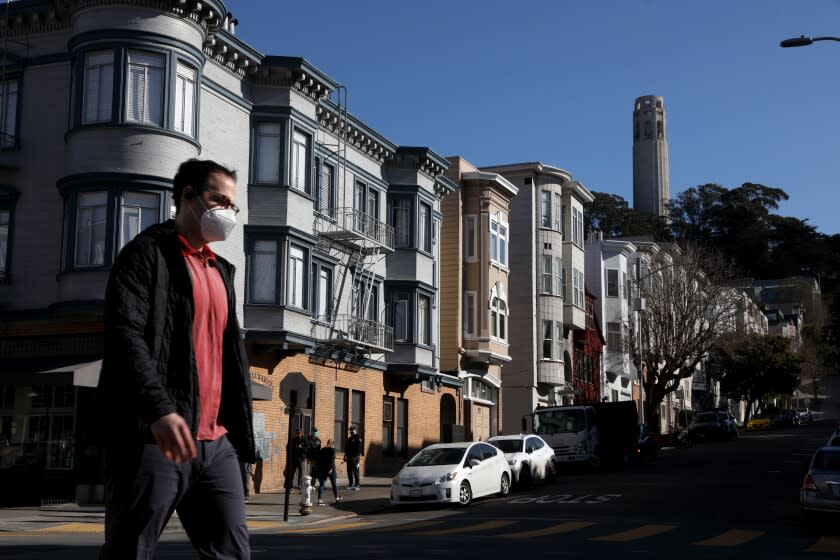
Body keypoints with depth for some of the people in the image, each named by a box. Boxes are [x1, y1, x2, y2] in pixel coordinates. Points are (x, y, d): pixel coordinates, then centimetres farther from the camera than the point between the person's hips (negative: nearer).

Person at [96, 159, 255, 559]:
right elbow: (125, 335, -14)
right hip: (153, 438, -7)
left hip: (215, 443, 7)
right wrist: (160, 410, -27)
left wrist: (240, 432, 14)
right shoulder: (147, 252, 0)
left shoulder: (221, 271, 23)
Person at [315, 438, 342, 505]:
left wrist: (317, 468, 12)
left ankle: (320, 500, -13)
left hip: (322, 469, 4)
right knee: (334, 484, 13)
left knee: (321, 485, 0)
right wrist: (331, 468, -19)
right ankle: (337, 498, 26)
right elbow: (332, 459, -16)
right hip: (330, 468, -3)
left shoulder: (321, 450, 10)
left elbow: (317, 460, 8)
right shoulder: (332, 449, -4)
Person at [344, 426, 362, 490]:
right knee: (349, 471, 6)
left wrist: (356, 457, -19)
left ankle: (357, 485, -4)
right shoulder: (349, 439, 20)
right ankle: (351, 484, 12)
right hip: (349, 457, 7)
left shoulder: (357, 437, -3)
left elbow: (358, 448, -11)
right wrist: (345, 456, 13)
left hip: (355, 458, -7)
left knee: (355, 471, -7)